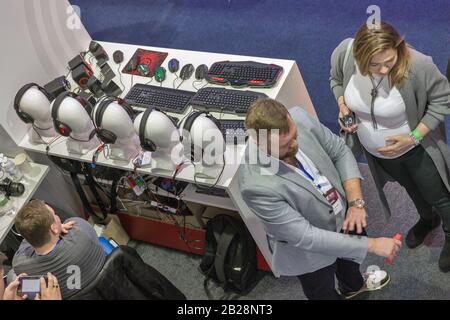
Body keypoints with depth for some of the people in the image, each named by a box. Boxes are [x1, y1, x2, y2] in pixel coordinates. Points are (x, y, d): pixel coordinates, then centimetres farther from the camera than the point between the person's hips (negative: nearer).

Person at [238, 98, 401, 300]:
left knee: (350, 254, 36)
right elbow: (305, 237, -34)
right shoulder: (256, 185, -41)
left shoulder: (299, 118, -25)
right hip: (308, 248, -6)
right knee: (324, 292, 25)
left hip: (342, 211, 6)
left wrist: (356, 203, -21)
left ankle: (353, 286, 70)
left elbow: (340, 152, -10)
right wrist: (371, 244, -30)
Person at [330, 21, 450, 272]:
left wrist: (413, 137, -26)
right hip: (375, 150, 4)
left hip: (416, 149, -3)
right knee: (410, 188, 32)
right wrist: (342, 107, -21)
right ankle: (427, 219, 64)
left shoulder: (417, 65, -37)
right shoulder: (344, 53, -28)